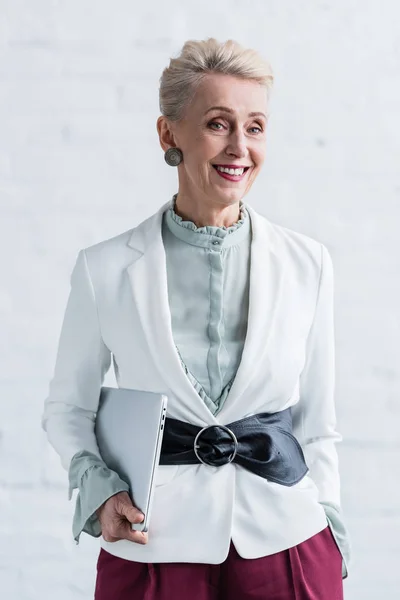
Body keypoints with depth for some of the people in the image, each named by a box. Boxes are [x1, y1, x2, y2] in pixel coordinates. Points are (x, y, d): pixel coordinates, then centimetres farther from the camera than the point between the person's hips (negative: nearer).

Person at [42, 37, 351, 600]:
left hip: (286, 547, 1)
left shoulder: (306, 263, 0)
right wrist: (99, 490, -9)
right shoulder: (105, 269, -4)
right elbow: (67, 408, 7)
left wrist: (329, 544, 4)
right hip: (152, 549, -1)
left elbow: (316, 423, 6)